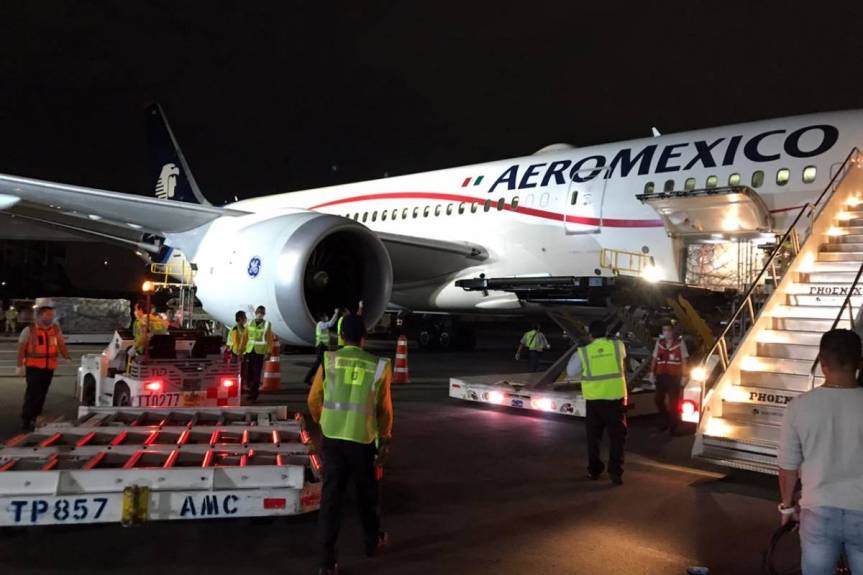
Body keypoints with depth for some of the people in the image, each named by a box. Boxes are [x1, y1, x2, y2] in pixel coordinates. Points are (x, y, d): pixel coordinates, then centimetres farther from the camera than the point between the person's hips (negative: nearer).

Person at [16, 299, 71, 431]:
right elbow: (21, 348, -3)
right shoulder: (29, 330, -4)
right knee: (32, 393, -9)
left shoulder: (56, 329, 7)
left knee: (42, 394, 10)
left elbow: (61, 345, 8)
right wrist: (20, 365, -6)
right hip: (33, 367, -4)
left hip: (49, 367, 4)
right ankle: (25, 420, -2)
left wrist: (67, 357, -4)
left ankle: (34, 418, 22)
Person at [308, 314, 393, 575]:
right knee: (366, 493, 18)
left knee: (331, 494, 7)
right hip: (362, 439, 0)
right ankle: (372, 542, 37)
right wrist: (385, 441, 11)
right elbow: (385, 409, 0)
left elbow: (314, 399, 3)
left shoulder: (329, 360, -5)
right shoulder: (378, 366, -6)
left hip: (332, 438, 0)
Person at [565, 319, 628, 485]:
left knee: (593, 436, 15)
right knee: (617, 436, 7)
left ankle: (594, 470, 22)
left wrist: (575, 355, 19)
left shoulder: (583, 352, -6)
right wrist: (603, 338, 29)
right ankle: (615, 472, 3)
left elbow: (571, 372, 5)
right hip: (615, 397, 0)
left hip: (594, 399, 0)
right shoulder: (618, 345, -2)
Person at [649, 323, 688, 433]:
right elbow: (654, 358, 11)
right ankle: (666, 420, 27)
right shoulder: (659, 342, 7)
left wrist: (683, 375, -4)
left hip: (674, 376, -4)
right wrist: (652, 372, 6)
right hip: (661, 375, 4)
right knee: (658, 399, 6)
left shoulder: (680, 342, -3)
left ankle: (673, 424, 17)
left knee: (673, 401, 2)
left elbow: (684, 360, -1)